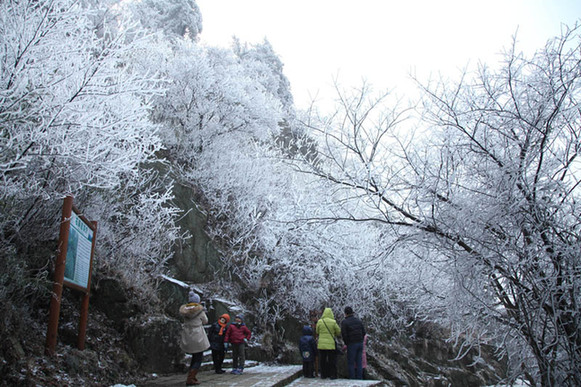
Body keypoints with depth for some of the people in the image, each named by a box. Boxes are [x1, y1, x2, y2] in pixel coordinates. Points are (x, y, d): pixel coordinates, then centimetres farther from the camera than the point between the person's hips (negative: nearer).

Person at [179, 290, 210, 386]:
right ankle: (190, 379, -2)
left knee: (195, 356, 22)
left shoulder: (184, 309, 0)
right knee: (198, 358, 5)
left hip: (187, 337, 6)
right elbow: (205, 321, 1)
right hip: (197, 337, -6)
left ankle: (191, 376, 27)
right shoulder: (199, 309, -12)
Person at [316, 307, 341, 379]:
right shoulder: (333, 322, -8)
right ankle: (333, 375, 8)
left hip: (321, 344, 2)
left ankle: (323, 375, 16)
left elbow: (317, 332, 6)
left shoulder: (319, 322, -3)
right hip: (331, 344, -2)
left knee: (322, 360, 12)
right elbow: (339, 332, 1)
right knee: (332, 360, 8)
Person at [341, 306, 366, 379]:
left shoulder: (344, 322, -7)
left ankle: (352, 380, 2)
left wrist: (346, 343, 1)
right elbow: (363, 332, 9)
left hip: (351, 344, -5)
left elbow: (344, 335, -12)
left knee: (351, 363, 2)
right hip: (360, 343, 5)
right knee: (359, 363, 9)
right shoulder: (358, 320, 10)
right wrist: (360, 340, 14)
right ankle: (359, 379, 10)